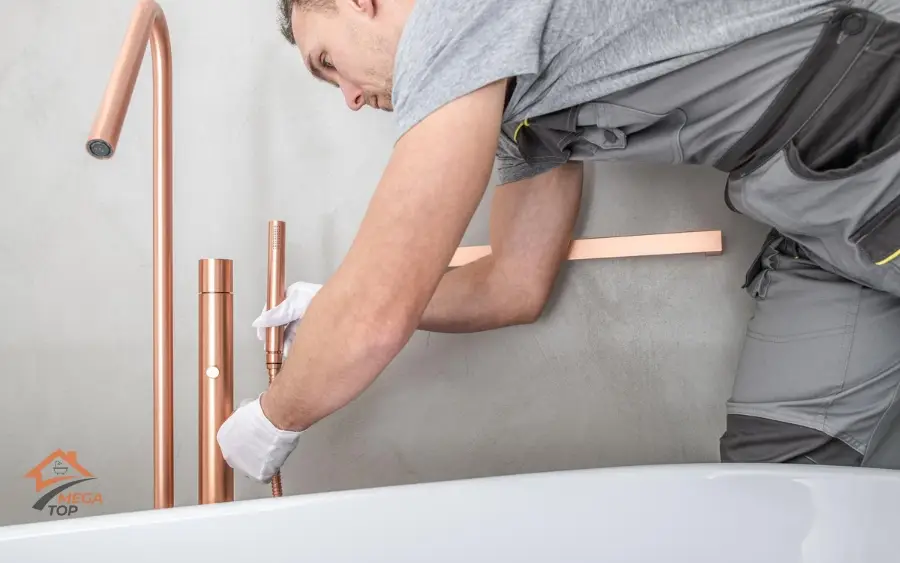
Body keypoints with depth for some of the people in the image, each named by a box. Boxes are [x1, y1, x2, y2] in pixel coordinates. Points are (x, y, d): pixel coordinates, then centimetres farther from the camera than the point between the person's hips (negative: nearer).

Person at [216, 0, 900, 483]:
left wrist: (273, 420, 2)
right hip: (827, 224, 8)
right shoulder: (509, 86, 13)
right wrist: (336, 310, 24)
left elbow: (380, 312, -17)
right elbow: (514, 286, 18)